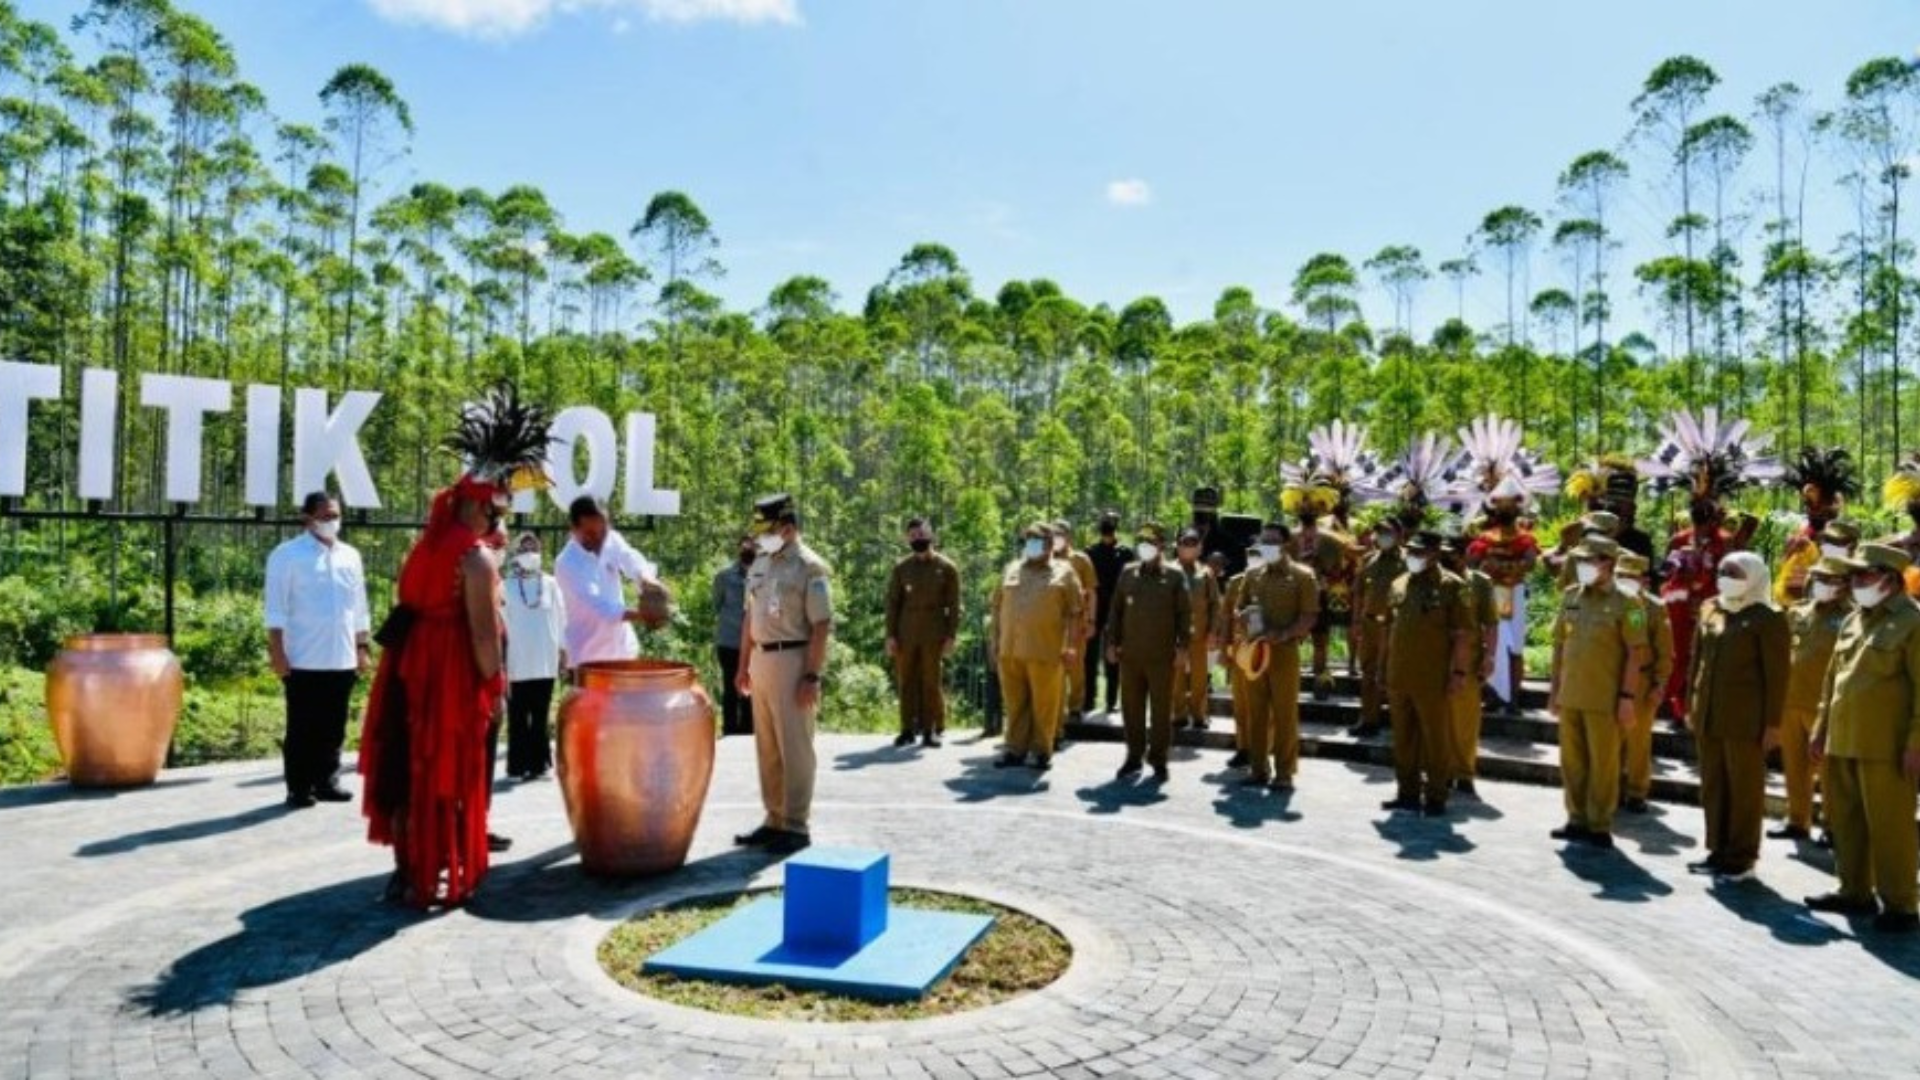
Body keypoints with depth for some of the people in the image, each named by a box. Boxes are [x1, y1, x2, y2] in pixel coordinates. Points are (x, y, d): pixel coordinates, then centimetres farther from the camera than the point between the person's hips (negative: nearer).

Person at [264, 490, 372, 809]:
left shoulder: (350, 555, 12)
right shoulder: (287, 554, -4)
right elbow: (276, 607, -6)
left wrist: (363, 647, 13)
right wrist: (276, 651, -11)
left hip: (342, 659, 5)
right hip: (303, 660, -5)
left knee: (334, 726, 10)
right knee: (302, 727, 2)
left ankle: (326, 781, 21)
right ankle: (298, 788, 10)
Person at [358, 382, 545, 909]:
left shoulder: (434, 536, 8)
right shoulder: (478, 558, -17)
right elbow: (483, 634, -18)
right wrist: (495, 687, -8)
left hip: (410, 669, 9)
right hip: (450, 678, -9)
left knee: (407, 770, 16)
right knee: (444, 775, 1)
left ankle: (407, 867, 27)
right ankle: (432, 878, 9)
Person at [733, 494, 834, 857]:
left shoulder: (810, 567, -10)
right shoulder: (760, 564, 13)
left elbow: (821, 626, -14)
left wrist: (812, 676, -18)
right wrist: (744, 665, 15)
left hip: (793, 661, -7)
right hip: (762, 660, 8)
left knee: (794, 748, -2)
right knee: (767, 747, 12)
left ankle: (796, 826, 5)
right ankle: (775, 820, 22)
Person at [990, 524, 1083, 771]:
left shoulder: (1063, 572, 3)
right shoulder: (1010, 570, 15)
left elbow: (1075, 612, -1)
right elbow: (997, 608, 16)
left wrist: (1072, 645, -8)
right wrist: (994, 640, 10)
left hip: (1045, 651, -3)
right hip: (1009, 650, 4)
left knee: (1044, 704, 2)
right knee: (1015, 703, 9)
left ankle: (1042, 751, 13)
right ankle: (1016, 750, 18)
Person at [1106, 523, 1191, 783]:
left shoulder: (1174, 577, 1)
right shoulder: (1127, 574, 9)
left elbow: (1184, 614, 0)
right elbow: (1116, 610, 12)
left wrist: (1182, 647, -6)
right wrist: (1112, 642, 6)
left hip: (1162, 656, -3)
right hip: (1130, 655, 3)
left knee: (1161, 710, 3)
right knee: (1131, 708, 8)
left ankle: (1159, 760, 13)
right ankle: (1134, 757, 19)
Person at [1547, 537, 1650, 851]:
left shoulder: (1624, 604, -8)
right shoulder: (1570, 597, 8)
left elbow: (1636, 653, -9)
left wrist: (1627, 697, -13)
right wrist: (1554, 689, 12)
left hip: (1605, 699, -5)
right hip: (1570, 696, 6)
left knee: (1603, 763, 3)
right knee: (1572, 761, 12)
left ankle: (1600, 826, 12)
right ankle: (1577, 819, 24)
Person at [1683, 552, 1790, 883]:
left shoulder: (1767, 619, -7)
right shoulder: (1709, 609, 11)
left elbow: (1777, 675, -8)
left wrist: (1773, 723, -10)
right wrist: (1691, 705, 13)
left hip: (1744, 720, -6)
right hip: (1708, 716, 6)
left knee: (1745, 788, 4)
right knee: (1713, 786, 12)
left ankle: (1742, 858, 13)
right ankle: (1718, 850, 22)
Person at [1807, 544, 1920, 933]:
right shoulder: (1853, 620, 14)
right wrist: (1822, 729, 16)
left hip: (1885, 747, -7)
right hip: (1842, 741, 7)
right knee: (1845, 821, 14)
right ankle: (1855, 891, 25)